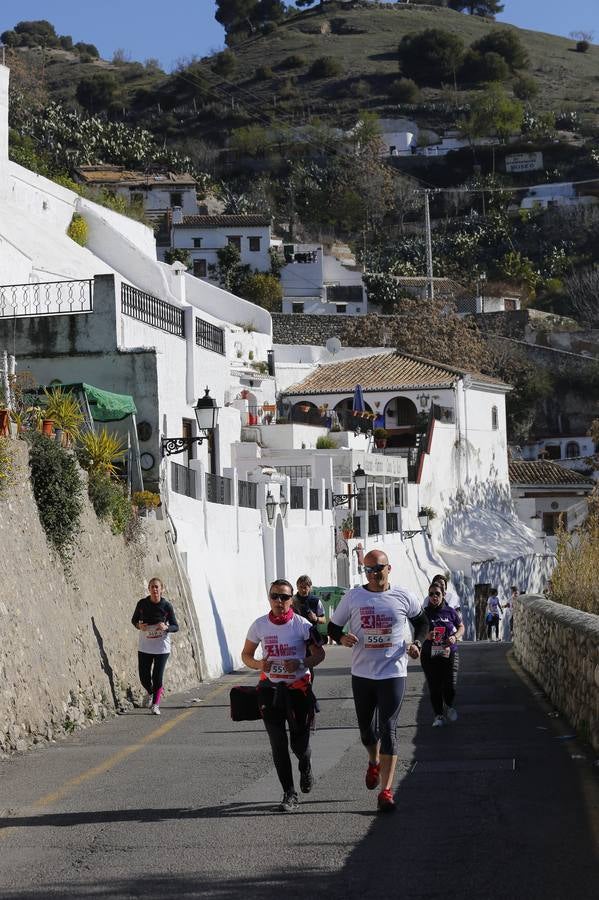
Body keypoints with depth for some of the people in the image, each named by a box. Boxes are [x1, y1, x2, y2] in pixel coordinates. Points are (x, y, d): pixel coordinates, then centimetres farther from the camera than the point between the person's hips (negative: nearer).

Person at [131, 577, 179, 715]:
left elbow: (175, 627, -2)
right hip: (144, 646, 2)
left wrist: (166, 627, -24)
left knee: (157, 677, -6)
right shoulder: (142, 604, -4)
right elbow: (134, 619, 11)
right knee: (144, 677, 3)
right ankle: (150, 693, 36)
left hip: (162, 647, -2)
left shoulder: (166, 606, -8)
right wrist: (139, 625, -11)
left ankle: (156, 704, 11)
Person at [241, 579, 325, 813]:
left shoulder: (302, 625, -7)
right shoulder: (260, 625, 0)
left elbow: (319, 654, -1)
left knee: (299, 743, 0)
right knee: (278, 745, 0)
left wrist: (301, 664, -20)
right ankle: (289, 794, 10)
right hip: (270, 689, 2)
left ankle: (306, 766, 37)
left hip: (298, 688, -2)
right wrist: (259, 665, -12)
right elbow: (246, 654, 10)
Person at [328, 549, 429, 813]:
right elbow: (333, 626, 8)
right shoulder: (353, 597, 1)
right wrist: (342, 638, -15)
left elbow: (422, 621, 17)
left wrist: (417, 643, -2)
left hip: (393, 673, -2)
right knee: (366, 727, 15)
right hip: (361, 673, 2)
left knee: (388, 729, -9)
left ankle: (386, 790, -10)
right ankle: (374, 762, 48)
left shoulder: (404, 597, 0)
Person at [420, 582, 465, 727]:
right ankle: (439, 715, 21)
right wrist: (426, 636, -19)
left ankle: (448, 706, 26)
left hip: (449, 654, 0)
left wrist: (455, 637, -7)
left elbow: (461, 627, 13)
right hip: (430, 655, 0)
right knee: (434, 688, 3)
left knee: (450, 688, -7)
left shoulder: (450, 612, 1)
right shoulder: (425, 613, -2)